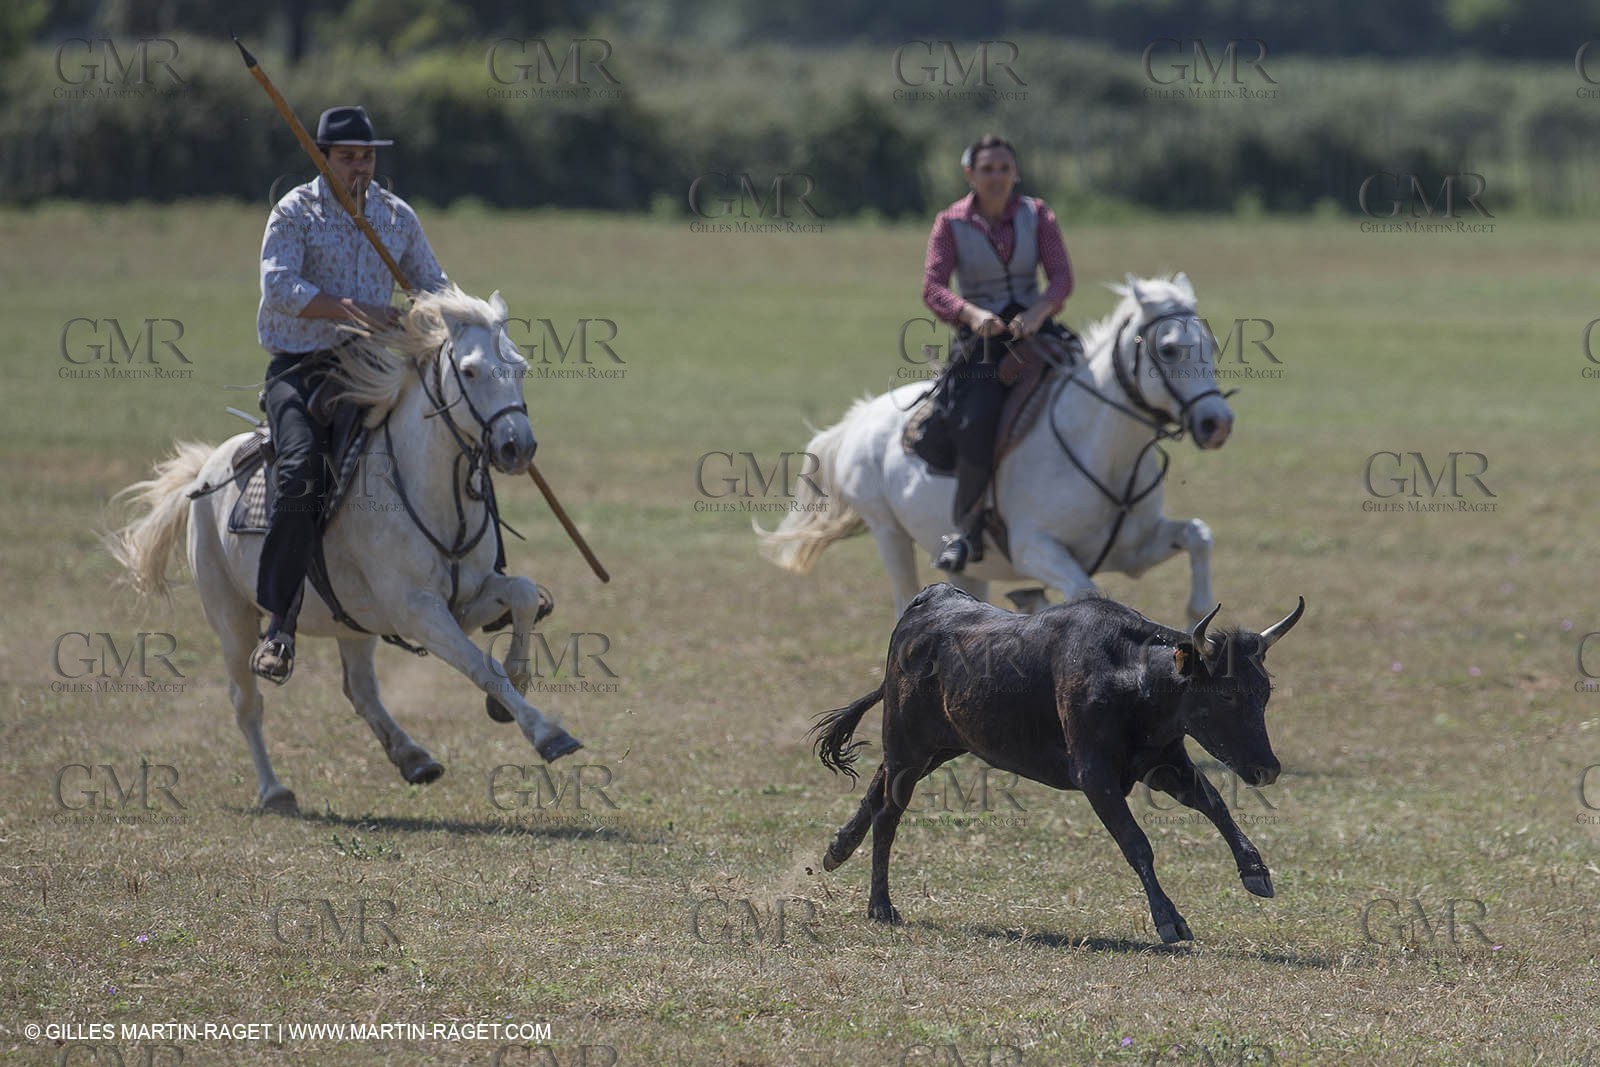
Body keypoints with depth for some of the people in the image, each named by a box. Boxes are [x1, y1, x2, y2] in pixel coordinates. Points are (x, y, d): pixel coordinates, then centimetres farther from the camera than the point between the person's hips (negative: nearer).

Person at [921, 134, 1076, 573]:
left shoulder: (1037, 216, 5)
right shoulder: (950, 223, 1)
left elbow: (1062, 277, -3)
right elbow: (933, 287, -9)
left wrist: (1040, 311, -24)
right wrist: (971, 313, -29)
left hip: (1033, 327, 3)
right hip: (981, 337, -3)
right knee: (977, 422, -26)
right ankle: (968, 530, -20)